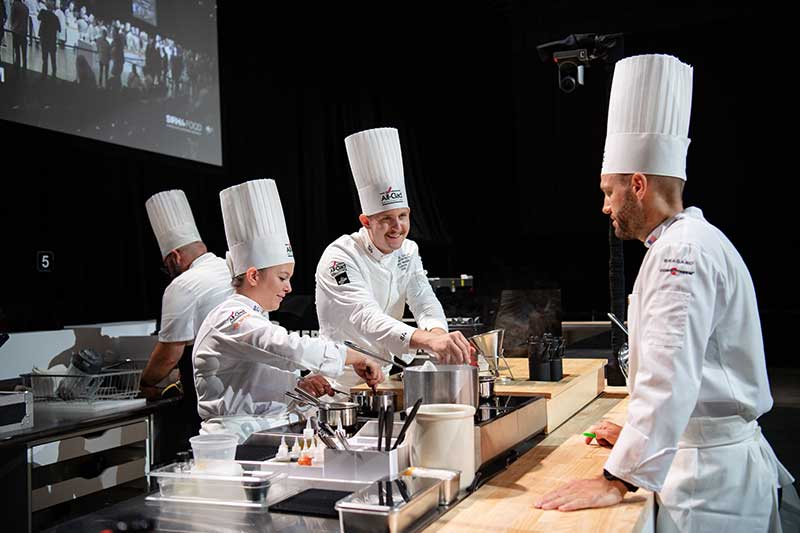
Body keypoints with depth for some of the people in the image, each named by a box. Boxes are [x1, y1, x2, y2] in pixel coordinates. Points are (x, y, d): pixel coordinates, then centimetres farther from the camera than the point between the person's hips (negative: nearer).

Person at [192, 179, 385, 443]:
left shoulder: (251, 317, 20)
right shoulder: (232, 319, -12)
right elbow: (291, 349, -28)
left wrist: (298, 385, 11)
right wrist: (358, 358, -21)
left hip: (267, 437, 10)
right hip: (240, 446, -10)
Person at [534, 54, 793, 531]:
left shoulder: (684, 251, -20)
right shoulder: (687, 244, 14)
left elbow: (669, 378, -28)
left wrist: (617, 481, -27)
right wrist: (637, 436, 25)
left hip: (710, 470, -10)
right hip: (720, 456, 10)